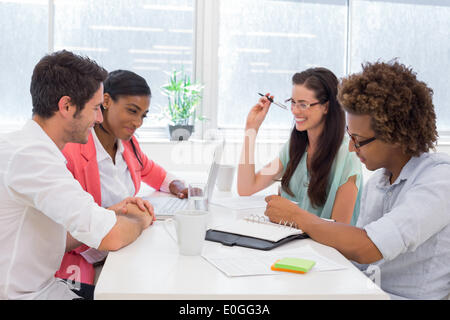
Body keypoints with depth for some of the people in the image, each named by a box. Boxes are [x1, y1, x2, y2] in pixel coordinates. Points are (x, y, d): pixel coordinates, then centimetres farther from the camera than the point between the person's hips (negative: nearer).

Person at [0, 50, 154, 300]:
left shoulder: (31, 148, 9)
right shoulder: (29, 155, -23)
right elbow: (110, 237, -28)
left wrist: (110, 212, 1)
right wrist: (140, 219, -6)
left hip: (43, 285, 9)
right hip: (22, 294, -9)